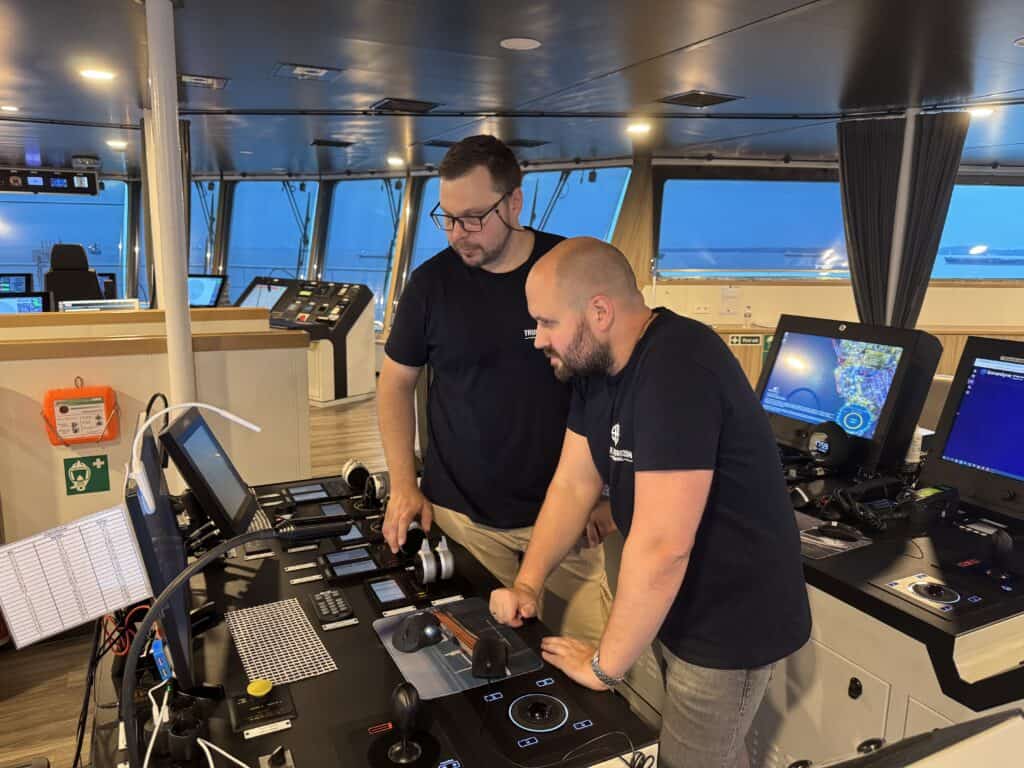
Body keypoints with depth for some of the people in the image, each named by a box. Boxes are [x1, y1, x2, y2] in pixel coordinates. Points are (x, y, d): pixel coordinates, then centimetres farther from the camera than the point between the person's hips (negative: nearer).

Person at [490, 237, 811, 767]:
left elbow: (660, 545, -33)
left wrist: (605, 665, -21)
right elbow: (573, 485, 2)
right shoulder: (595, 364, -2)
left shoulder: (677, 371, -32)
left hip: (730, 620, -8)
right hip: (673, 604, 8)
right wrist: (527, 584, -7)